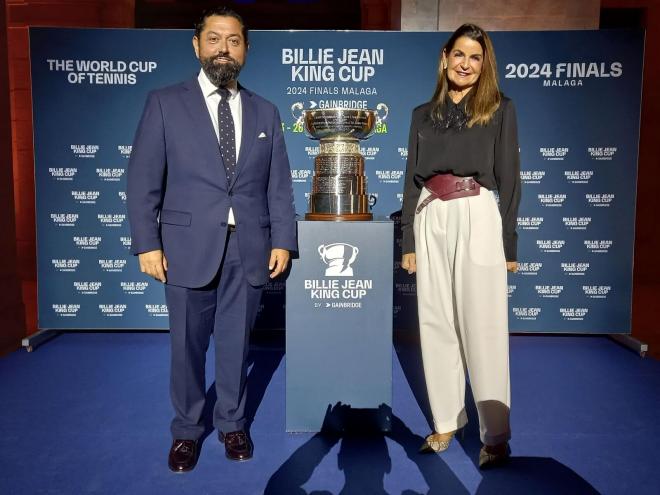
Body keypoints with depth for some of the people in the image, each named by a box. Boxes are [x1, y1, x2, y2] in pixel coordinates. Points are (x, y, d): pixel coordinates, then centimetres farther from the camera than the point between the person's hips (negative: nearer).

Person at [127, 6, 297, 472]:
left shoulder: (265, 112, 10)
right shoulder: (165, 103, 2)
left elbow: (279, 184, 8)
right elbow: (143, 179, -1)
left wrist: (282, 240, 1)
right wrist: (147, 243, -8)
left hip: (248, 249, 2)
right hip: (189, 247, -1)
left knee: (236, 342, 13)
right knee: (188, 345, 10)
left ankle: (232, 423, 33)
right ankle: (187, 430, 31)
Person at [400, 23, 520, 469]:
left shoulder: (500, 109, 7)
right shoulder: (424, 113, 15)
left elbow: (509, 177, 3)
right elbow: (412, 179, 12)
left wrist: (510, 243, -3)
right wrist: (408, 240, 7)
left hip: (477, 219, -3)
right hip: (431, 221, 4)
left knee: (483, 327, -3)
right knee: (436, 324, 7)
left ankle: (496, 436, 9)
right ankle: (445, 422, 21)